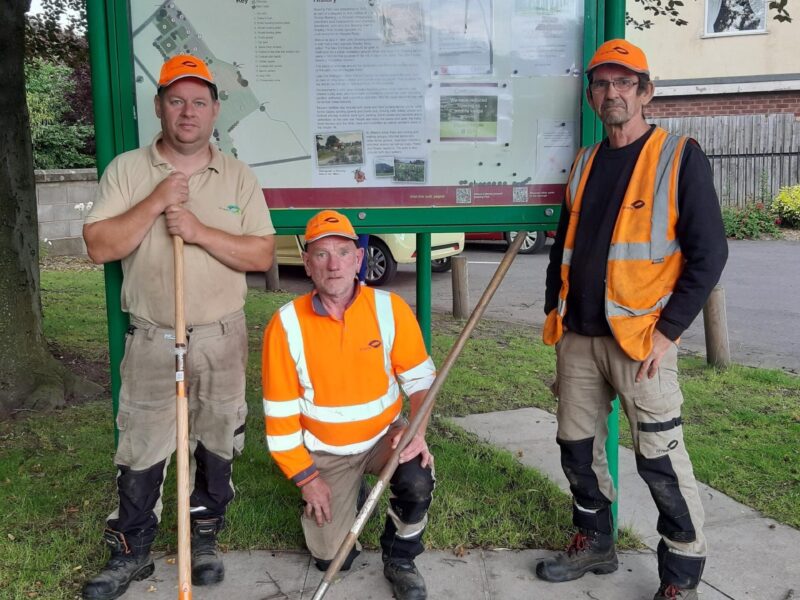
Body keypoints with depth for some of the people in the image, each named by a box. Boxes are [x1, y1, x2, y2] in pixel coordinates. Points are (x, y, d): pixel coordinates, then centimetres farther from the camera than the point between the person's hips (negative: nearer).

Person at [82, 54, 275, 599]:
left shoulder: (238, 177, 1)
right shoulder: (127, 170, -1)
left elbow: (262, 254, -6)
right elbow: (99, 247, -9)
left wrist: (199, 231, -18)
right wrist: (154, 204, -18)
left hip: (221, 338, 1)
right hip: (151, 340, -1)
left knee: (217, 442, 12)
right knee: (140, 451, 7)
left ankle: (206, 538, 31)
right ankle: (131, 552, 23)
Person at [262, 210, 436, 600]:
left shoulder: (390, 309, -14)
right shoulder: (286, 326, -16)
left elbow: (419, 378, -6)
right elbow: (280, 414, -10)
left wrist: (417, 429, -24)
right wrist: (307, 478, -9)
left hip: (385, 436, 0)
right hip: (325, 451, 0)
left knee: (418, 480, -31)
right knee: (332, 557, -3)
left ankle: (399, 560, 0)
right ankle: (348, 496, 32)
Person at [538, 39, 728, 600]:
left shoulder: (680, 157, -5)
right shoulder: (585, 163, 13)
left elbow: (708, 253, -9)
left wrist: (667, 331, -13)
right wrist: (555, 313, 13)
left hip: (641, 338, -6)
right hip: (578, 338, 6)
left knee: (661, 461, 0)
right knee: (578, 446, 13)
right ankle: (595, 542, 33)